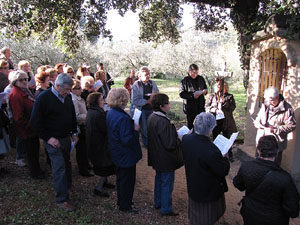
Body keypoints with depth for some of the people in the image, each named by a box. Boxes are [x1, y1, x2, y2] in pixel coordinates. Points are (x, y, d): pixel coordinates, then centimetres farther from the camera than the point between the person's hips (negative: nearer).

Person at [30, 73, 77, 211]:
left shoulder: (67, 97, 3)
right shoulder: (44, 98, -17)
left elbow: (72, 116, 17)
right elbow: (35, 122, -14)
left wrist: (74, 132, 10)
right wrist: (48, 138, -17)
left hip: (66, 137, 6)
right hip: (53, 140, -6)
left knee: (66, 163, 19)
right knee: (59, 167, -5)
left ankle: (68, 185, 41)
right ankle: (62, 199, 5)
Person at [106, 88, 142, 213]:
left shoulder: (110, 113, -1)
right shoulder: (123, 118, -31)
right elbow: (127, 140, -31)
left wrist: (131, 124, 3)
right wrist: (135, 130, -18)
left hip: (117, 154, 9)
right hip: (126, 156, -9)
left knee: (120, 178, 25)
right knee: (127, 180, 10)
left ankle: (121, 201, 44)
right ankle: (125, 206, 27)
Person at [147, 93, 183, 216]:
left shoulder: (151, 117, -1)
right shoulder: (163, 122, -30)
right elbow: (170, 144, -26)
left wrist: (174, 133, 7)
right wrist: (180, 140, -9)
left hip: (156, 157, 9)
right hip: (166, 159, -9)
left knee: (159, 179, 25)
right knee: (167, 183, 8)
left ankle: (158, 202, 42)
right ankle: (166, 209, 24)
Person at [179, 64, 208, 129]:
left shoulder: (201, 79, 7)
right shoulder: (184, 81, -7)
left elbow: (205, 87, 21)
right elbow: (181, 94, -9)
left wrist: (205, 91, -4)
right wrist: (192, 96, -22)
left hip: (201, 106, 4)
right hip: (190, 106, -4)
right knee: (190, 124, 8)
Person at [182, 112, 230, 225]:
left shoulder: (186, 139, -18)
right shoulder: (211, 152, -39)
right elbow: (223, 171, -23)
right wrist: (224, 158, -3)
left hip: (193, 187, 6)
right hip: (209, 190, -6)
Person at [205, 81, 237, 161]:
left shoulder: (229, 97, 2)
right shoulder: (212, 96, 6)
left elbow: (232, 108, -9)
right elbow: (206, 107, 0)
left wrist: (224, 102, -20)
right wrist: (214, 110, -17)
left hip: (226, 122, -1)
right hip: (215, 121, 2)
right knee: (215, 139, 14)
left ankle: (230, 155, 26)